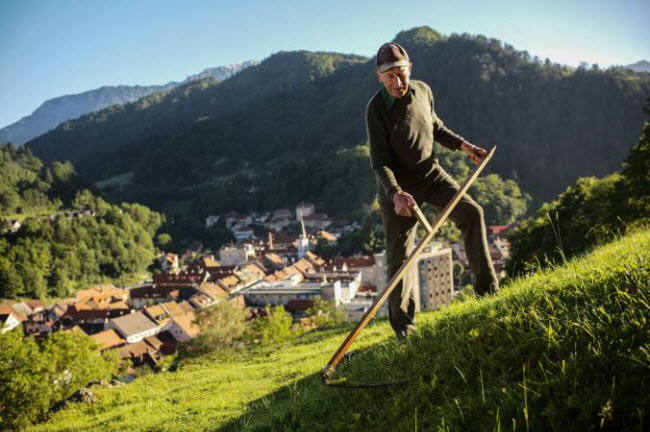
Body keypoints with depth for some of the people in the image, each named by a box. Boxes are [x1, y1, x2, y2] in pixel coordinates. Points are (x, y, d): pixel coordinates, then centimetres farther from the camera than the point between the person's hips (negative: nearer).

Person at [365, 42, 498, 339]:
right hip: (397, 185, -5)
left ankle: (487, 289, -4)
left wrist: (463, 145, 6)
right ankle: (404, 328, 12)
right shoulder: (376, 110, -19)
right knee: (399, 256, -1)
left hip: (431, 173, 5)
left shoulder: (423, 91, -3)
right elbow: (380, 163, -23)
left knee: (470, 213, -13)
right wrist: (396, 194, -39)